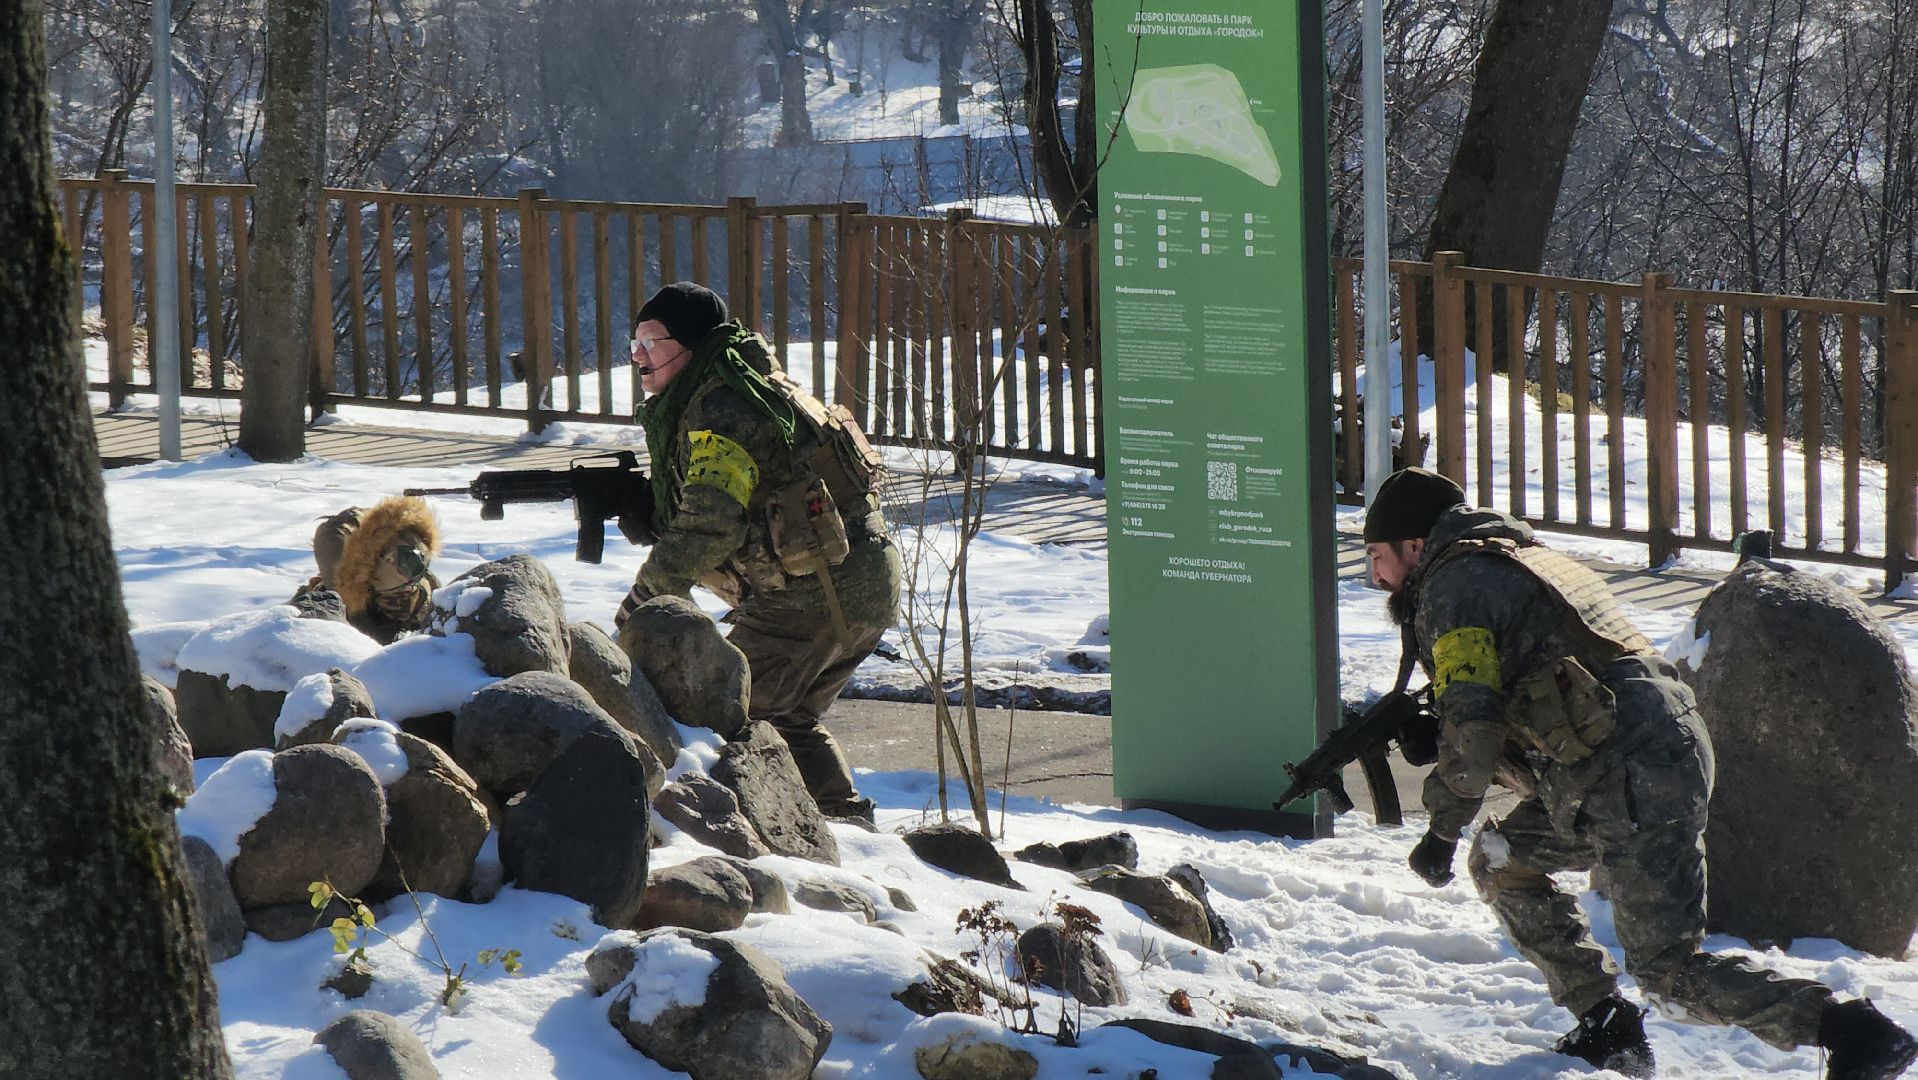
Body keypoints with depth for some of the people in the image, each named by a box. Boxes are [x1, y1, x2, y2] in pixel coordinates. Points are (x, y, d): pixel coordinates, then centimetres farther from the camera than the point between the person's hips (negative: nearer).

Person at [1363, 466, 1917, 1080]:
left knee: (1668, 973, -8)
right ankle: (1607, 1030, 19)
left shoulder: (1451, 586, -1)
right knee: (1501, 863, 21)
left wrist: (1442, 830, -2)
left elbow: (1472, 725, -13)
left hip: (1635, 781, -10)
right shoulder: (1523, 558, 29)